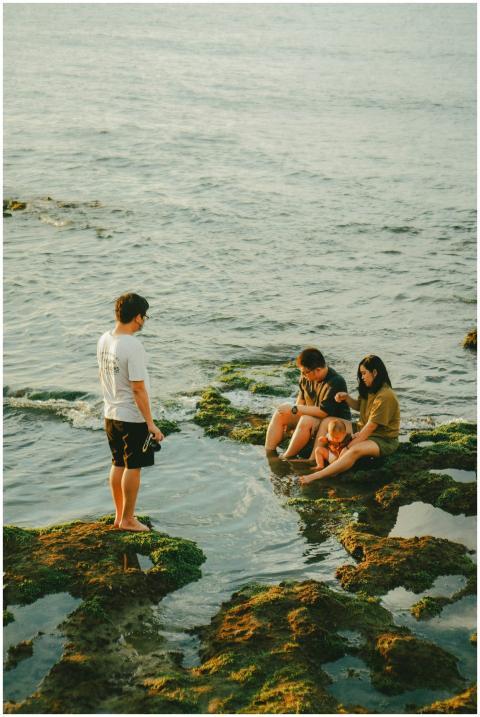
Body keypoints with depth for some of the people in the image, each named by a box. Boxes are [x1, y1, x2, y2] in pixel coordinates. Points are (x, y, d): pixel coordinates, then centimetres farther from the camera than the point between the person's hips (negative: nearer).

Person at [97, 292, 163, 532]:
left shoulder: (104, 340, 2)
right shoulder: (133, 346, -23)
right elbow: (138, 388, -23)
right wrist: (150, 423, -18)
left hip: (111, 414, 8)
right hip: (133, 417, -8)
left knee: (118, 465, 17)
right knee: (133, 468, 5)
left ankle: (119, 516, 27)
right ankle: (127, 520, 14)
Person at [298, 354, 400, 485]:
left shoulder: (385, 396, -22)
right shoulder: (370, 390, 8)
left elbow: (371, 426, -22)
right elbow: (359, 406, 25)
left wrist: (350, 446, -19)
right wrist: (346, 398, 3)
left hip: (384, 440, -11)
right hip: (366, 433, 11)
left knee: (355, 450, -38)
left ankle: (316, 476, -47)